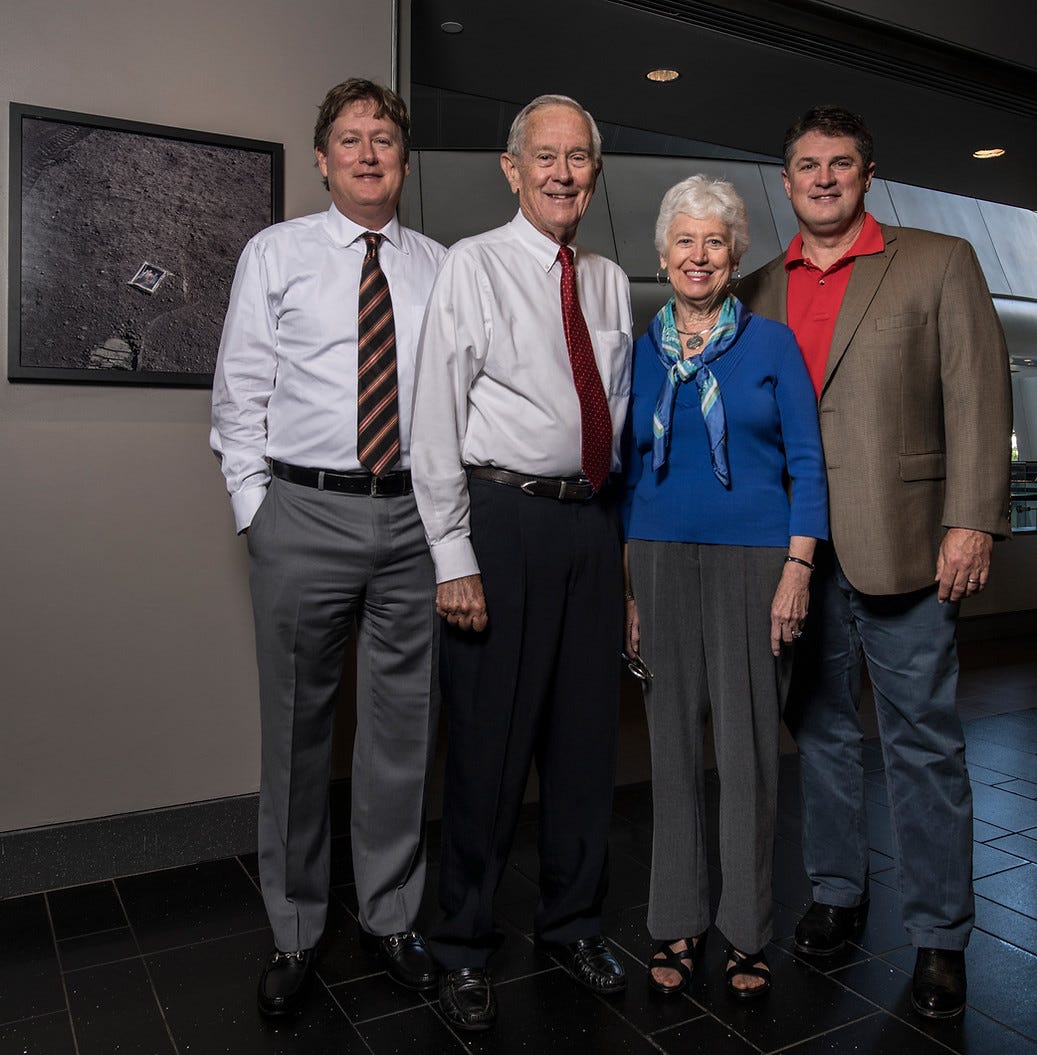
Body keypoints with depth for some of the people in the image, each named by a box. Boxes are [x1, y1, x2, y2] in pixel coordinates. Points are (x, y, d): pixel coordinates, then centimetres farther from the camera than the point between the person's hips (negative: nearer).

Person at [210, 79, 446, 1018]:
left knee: (404, 725, 9)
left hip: (416, 517, 2)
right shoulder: (275, 253, 8)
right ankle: (295, 933, 24)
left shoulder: (441, 268, 12)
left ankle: (391, 917, 27)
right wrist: (254, 506, -3)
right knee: (297, 726, 6)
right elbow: (240, 389, 4)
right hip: (306, 514, -1)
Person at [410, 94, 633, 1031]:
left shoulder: (610, 281, 15)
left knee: (586, 732, 12)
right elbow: (438, 418, -7)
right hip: (503, 515, -5)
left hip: (594, 519, 5)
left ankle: (574, 922, 31)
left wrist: (621, 531, 13)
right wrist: (454, 556, -13)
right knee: (489, 739, 0)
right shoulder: (473, 266, -1)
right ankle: (465, 948, 20)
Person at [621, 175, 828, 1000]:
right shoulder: (639, 352, 9)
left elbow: (807, 465, 0)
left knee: (749, 746, 3)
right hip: (661, 560, 3)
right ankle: (680, 923, 22)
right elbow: (626, 471, 9)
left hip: (754, 559, -2)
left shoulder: (772, 343, 2)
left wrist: (797, 571, -10)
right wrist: (627, 587, 4)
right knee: (674, 741, 8)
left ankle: (748, 932, 20)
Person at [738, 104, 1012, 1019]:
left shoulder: (940, 263, 4)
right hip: (794, 553, 4)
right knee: (821, 731, 14)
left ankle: (940, 936, 20)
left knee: (924, 744, 5)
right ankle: (837, 894, 31)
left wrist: (971, 521, -11)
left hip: (902, 548, -3)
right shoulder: (758, 291, 12)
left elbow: (978, 396, -3)